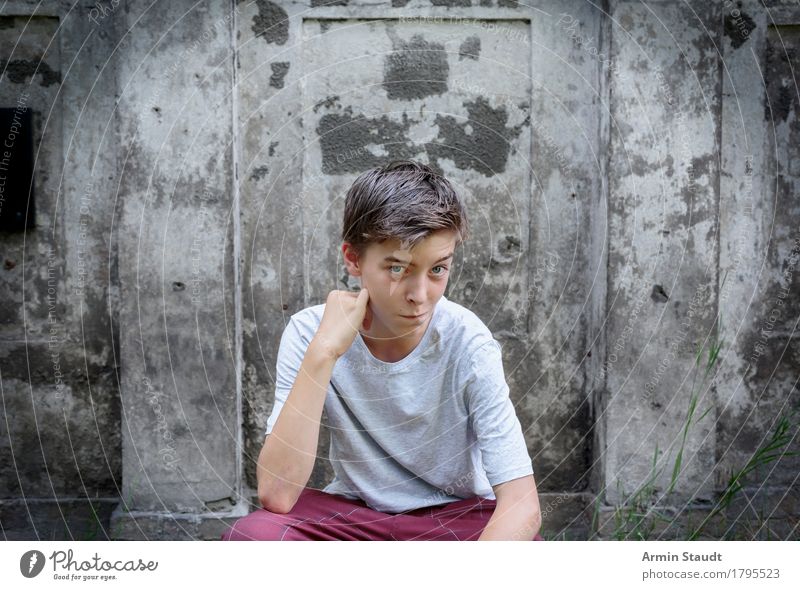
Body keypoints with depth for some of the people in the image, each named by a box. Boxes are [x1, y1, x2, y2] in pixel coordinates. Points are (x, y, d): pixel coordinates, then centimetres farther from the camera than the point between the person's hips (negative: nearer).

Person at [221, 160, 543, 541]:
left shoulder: (467, 342, -21)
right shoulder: (310, 334, -17)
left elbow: (522, 504, -25)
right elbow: (276, 495, -27)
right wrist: (323, 353, -33)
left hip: (455, 518, -1)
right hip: (355, 517, 1)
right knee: (249, 537, -28)